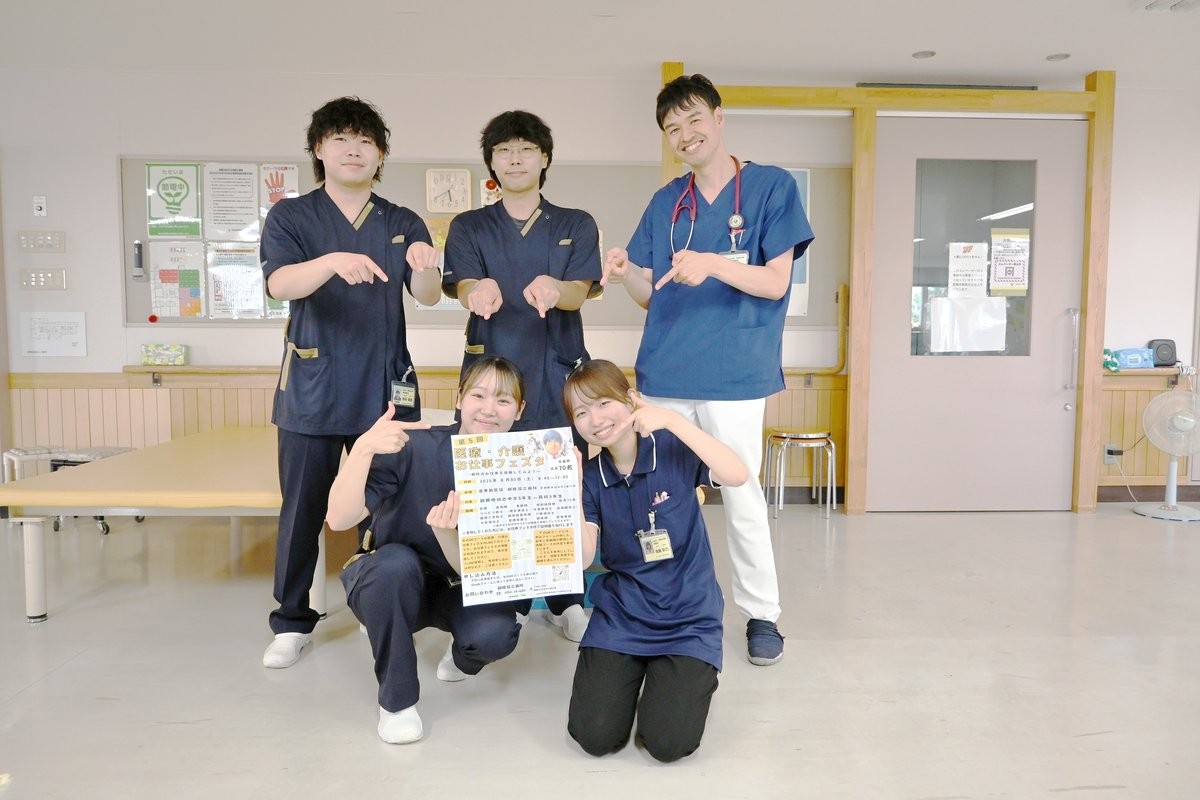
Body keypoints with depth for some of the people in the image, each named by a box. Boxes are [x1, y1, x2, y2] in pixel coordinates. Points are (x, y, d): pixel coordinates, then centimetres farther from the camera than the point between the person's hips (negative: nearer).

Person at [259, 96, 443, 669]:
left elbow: (428, 297, -5)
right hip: (312, 390, -1)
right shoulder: (290, 216, 4)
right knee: (302, 510, 4)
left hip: (385, 390, 1)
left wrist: (426, 267, -29)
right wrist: (333, 261, -35)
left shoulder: (402, 225, 9)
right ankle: (292, 623, 20)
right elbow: (279, 283, -15)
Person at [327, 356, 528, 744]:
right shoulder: (416, 447, -24)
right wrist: (363, 448, -47)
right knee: (398, 560, -36)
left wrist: (445, 531, -41)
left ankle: (462, 657, 12)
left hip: (458, 593, 2)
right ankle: (397, 699, -12)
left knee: (495, 633, -29)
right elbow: (338, 519, -33)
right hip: (389, 583, -1)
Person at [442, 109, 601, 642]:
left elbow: (579, 293, -6)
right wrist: (480, 292, -33)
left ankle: (564, 601, 15)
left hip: (557, 373, 0)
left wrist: (553, 290, -31)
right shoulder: (468, 228, 10)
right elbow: (463, 287, -8)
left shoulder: (576, 225, 10)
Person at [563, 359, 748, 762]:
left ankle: (692, 678, 18)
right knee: (595, 737, -8)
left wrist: (671, 420, -31)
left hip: (688, 618, -2)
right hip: (620, 615, 3)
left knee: (669, 743, -14)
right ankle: (628, 673, 22)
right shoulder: (591, 476, -1)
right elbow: (582, 555, -11)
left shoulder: (673, 450, -10)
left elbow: (738, 475, -28)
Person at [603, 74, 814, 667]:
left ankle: (761, 613, 19)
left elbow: (775, 282, -6)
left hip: (734, 373, -4)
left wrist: (713, 264, -22)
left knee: (741, 494, 2)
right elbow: (649, 294, 11)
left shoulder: (772, 186, 1)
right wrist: (625, 270, -11)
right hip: (664, 373, 4)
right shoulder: (665, 203, 13)